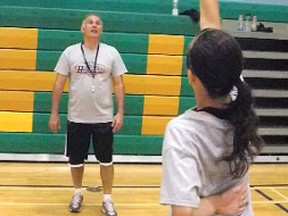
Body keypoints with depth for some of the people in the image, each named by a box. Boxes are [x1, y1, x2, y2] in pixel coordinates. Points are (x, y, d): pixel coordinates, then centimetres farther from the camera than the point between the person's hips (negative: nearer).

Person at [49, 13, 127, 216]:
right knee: (76, 160, 12)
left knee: (106, 160, 8)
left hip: (104, 118, 0)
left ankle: (107, 198, 22)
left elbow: (119, 85, 1)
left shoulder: (111, 53, -1)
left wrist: (120, 112, -7)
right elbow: (59, 84, 1)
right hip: (77, 118, 1)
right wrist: (54, 113, -1)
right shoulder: (70, 52, -1)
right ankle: (78, 193, 33)